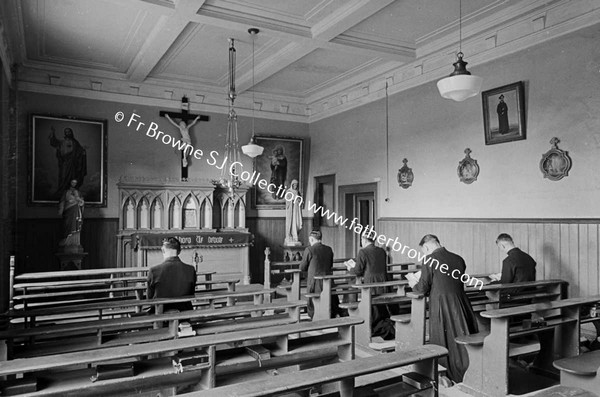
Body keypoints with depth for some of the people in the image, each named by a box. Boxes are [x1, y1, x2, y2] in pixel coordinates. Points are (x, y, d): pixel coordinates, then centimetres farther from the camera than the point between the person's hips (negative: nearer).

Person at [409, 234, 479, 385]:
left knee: (444, 340, 8)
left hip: (440, 304, -5)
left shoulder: (430, 260, -11)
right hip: (460, 303, 5)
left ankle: (448, 376, 16)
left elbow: (423, 288, -8)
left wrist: (414, 285, 15)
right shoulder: (458, 259, 5)